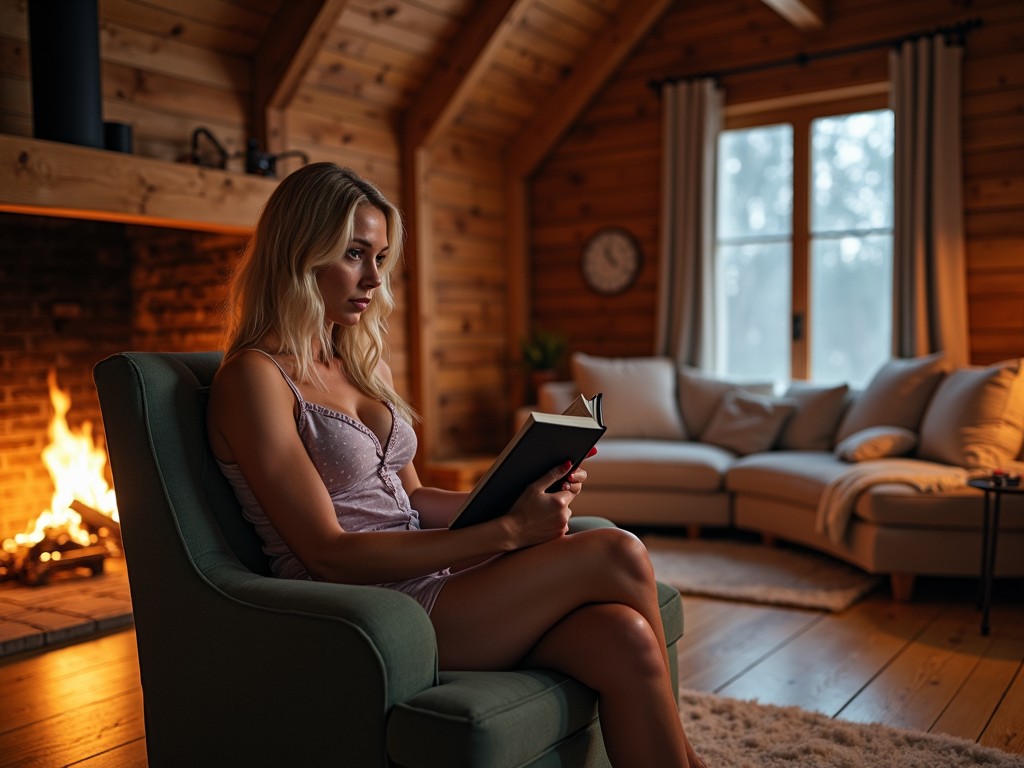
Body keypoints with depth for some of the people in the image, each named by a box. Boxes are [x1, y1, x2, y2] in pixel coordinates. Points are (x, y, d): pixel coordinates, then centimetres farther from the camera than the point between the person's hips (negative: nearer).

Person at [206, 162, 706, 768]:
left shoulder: (366, 360, 14)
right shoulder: (254, 377, -10)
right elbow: (330, 554, -16)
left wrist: (517, 498, -3)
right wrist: (504, 531, -19)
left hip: (427, 579, 7)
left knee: (624, 639, -20)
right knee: (618, 555, -17)